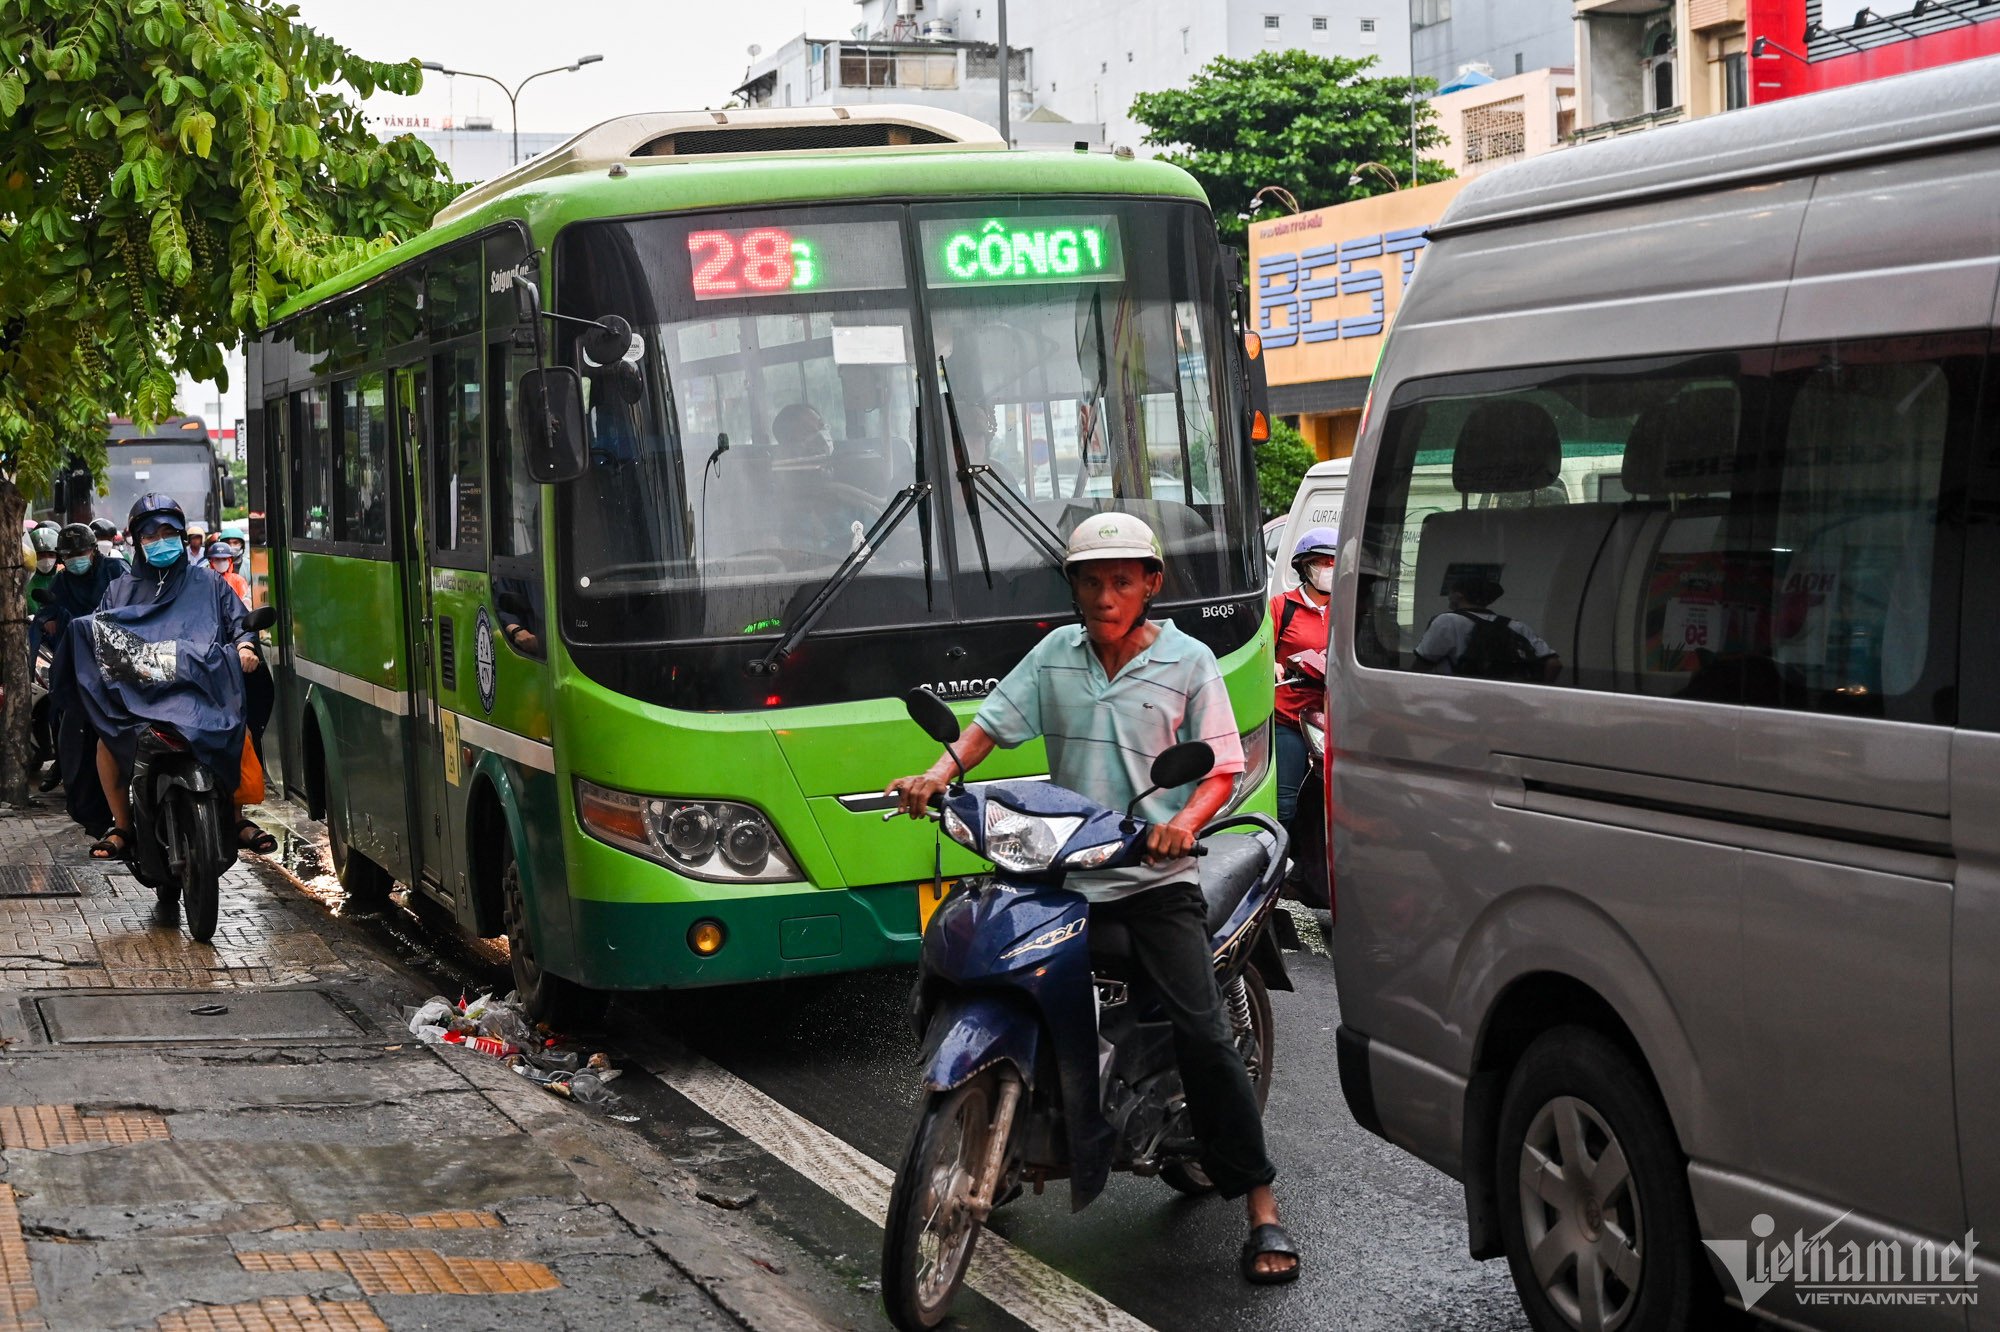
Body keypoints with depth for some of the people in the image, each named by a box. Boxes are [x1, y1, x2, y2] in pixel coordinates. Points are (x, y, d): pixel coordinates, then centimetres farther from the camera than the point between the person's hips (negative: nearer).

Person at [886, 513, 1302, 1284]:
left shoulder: (1187, 662, 2)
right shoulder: (1056, 654, 11)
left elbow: (1222, 768, -3)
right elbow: (991, 723, 7)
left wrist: (1184, 822, -23)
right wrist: (935, 778, -12)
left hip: (1155, 877, -4)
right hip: (1062, 874, 4)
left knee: (1201, 1032, -13)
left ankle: (1261, 1207, -7)